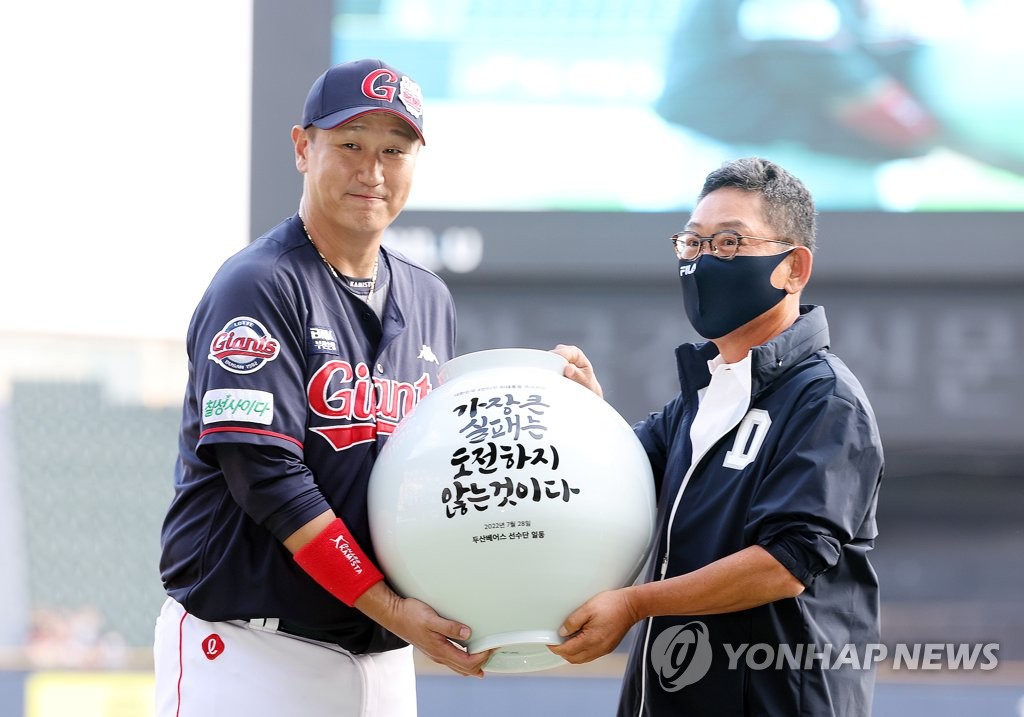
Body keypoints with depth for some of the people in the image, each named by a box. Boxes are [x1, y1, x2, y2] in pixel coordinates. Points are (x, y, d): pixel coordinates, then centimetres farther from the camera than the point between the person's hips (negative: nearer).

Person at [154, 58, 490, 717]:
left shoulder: (430, 300, 15)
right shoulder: (259, 287, -8)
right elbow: (267, 475, -16)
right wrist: (388, 606, -20)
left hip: (383, 660, 7)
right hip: (248, 652, -6)